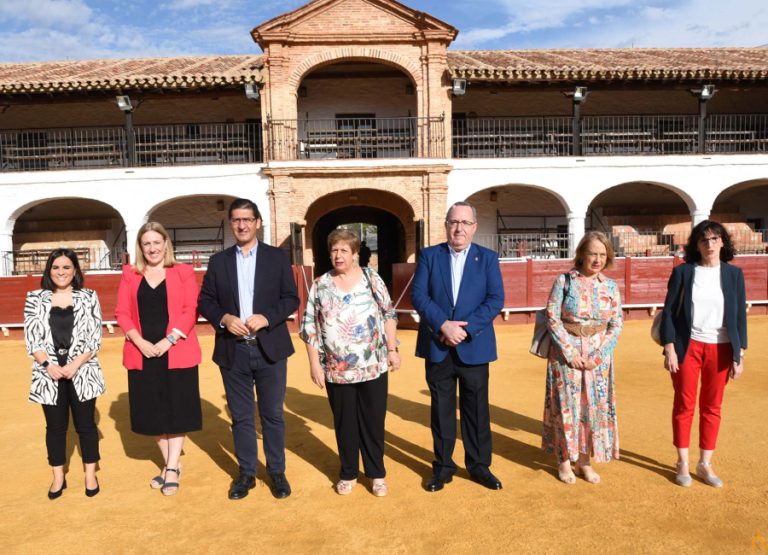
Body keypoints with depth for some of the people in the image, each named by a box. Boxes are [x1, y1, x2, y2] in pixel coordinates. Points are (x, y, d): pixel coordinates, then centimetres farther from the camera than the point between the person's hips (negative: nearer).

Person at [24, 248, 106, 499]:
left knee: (85, 424, 7)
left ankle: (90, 474, 21)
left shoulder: (88, 297, 2)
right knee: (55, 426, 11)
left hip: (82, 372, -1)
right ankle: (58, 477, 25)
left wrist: (75, 364, -14)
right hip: (49, 374, 1)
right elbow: (31, 337, 0)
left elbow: (95, 337, -3)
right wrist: (48, 365, -13)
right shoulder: (35, 299, 5)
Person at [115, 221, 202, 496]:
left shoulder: (183, 272, 2)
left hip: (177, 352, -2)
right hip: (143, 354, 3)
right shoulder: (130, 274, 8)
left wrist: (168, 340, -16)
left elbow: (190, 311, -5)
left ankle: (172, 468, 10)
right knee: (153, 411, 9)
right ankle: (170, 463, 24)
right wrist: (140, 342, -11)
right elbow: (122, 313, 3)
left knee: (176, 409, 1)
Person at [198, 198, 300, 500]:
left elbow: (291, 298, 0)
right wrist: (224, 318, -13)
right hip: (233, 351, 2)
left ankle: (277, 472, 23)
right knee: (241, 416, 11)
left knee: (273, 414, 8)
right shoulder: (218, 261, 7)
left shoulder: (277, 257, 2)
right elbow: (205, 301, 7)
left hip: (269, 349, -1)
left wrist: (266, 317, -16)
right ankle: (246, 473, 25)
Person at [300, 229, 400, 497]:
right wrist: (314, 363, -3)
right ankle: (348, 473, 30)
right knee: (345, 423, 12)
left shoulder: (371, 278, 0)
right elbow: (310, 326, 1)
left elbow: (388, 314, 3)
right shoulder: (321, 284, 1)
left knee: (374, 421, 9)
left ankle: (377, 474, 26)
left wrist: (392, 349, -1)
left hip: (373, 366, 0)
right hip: (336, 370, 1)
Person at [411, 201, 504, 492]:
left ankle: (479, 465, 26)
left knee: (476, 409, 10)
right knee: (441, 409, 10)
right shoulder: (429, 255, 4)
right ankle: (443, 467, 24)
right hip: (437, 347, 0)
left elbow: (496, 299, -5)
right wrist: (444, 325, -18)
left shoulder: (488, 258, 3)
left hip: (474, 347, 0)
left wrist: (465, 328, -16)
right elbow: (418, 295, -5)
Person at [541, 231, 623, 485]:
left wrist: (598, 356, -8)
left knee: (595, 407, 7)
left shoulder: (611, 286, 2)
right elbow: (552, 318, -9)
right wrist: (571, 352, -13)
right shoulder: (564, 280, -7)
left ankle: (584, 461, 23)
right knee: (566, 406, 4)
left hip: (598, 356, 3)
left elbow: (617, 324, 2)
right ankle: (564, 461, 20)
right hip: (566, 353, -3)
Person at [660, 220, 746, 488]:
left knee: (712, 407, 9)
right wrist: (669, 349, -9)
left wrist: (739, 355, 0)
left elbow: (740, 316, 5)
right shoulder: (682, 272, -2)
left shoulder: (734, 274, 4)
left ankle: (705, 464, 22)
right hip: (688, 346, -2)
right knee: (684, 406, 5)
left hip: (720, 349, 2)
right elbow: (668, 311, -3)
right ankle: (682, 463, 17)